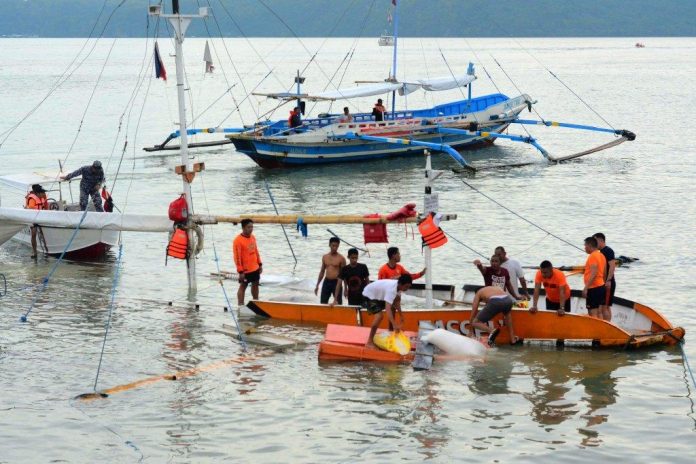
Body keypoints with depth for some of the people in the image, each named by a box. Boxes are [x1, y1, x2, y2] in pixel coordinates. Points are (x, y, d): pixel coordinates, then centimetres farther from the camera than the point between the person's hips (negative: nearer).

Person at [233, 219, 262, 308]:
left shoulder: (252, 237, 5)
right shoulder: (238, 240, -19)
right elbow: (237, 257, -19)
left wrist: (260, 264, 15)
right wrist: (240, 271, -20)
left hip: (255, 268, 8)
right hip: (245, 270, -8)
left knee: (255, 285, 18)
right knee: (243, 287, 1)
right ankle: (241, 306, 7)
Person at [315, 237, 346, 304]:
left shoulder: (341, 258, -5)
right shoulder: (325, 257, 8)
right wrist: (317, 285, 13)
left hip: (336, 283, -4)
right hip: (326, 282, 4)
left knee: (338, 304, -2)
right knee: (323, 303, 4)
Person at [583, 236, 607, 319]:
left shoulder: (593, 256, -15)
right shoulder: (601, 255, 14)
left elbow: (593, 274, -23)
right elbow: (603, 273, 20)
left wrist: (585, 288, -23)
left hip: (593, 288, -10)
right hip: (601, 286, 10)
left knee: (592, 313, -10)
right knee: (598, 312, 14)